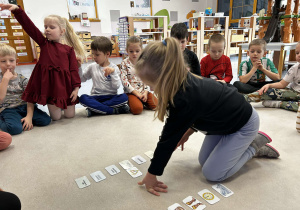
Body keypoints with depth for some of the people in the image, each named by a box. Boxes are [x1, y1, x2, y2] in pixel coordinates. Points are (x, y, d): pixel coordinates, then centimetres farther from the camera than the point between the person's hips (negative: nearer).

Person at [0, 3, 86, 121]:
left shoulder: (69, 49, 1)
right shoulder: (44, 43, 5)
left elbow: (74, 69, -3)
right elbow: (29, 26, -5)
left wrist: (76, 88, -8)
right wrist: (16, 9, -16)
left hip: (65, 84, 0)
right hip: (48, 83, 1)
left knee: (70, 115, 8)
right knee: (56, 117, 4)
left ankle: (64, 105, 39)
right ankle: (54, 106, 37)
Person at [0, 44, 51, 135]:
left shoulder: (22, 79, 6)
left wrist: (29, 116, -17)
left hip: (24, 107, 3)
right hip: (8, 109, -2)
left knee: (46, 120, -19)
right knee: (14, 128, -33)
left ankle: (21, 120, 2)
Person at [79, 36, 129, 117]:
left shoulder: (114, 67, 0)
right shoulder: (92, 67, 9)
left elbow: (116, 86, -8)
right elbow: (82, 79, 15)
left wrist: (113, 72, -20)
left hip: (111, 97, -1)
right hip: (96, 97, 2)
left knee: (124, 97, -31)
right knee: (83, 98, -29)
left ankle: (94, 109, -25)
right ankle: (115, 110, -29)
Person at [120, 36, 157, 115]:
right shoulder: (124, 63, -5)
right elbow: (124, 81, -12)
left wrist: (145, 92, -11)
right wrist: (136, 93, -16)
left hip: (143, 91, 4)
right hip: (131, 92, -3)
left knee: (156, 105, -14)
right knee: (137, 109, -27)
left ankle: (142, 101, 13)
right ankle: (132, 102, 7)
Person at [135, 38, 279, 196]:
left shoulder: (185, 100, -40)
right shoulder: (185, 82, -14)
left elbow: (169, 138, -31)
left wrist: (151, 175, -19)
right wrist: (189, 130, 0)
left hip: (243, 124, -8)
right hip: (224, 118, 8)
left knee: (212, 173, -4)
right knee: (203, 161, 13)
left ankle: (256, 144, 10)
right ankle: (245, 143, 24)